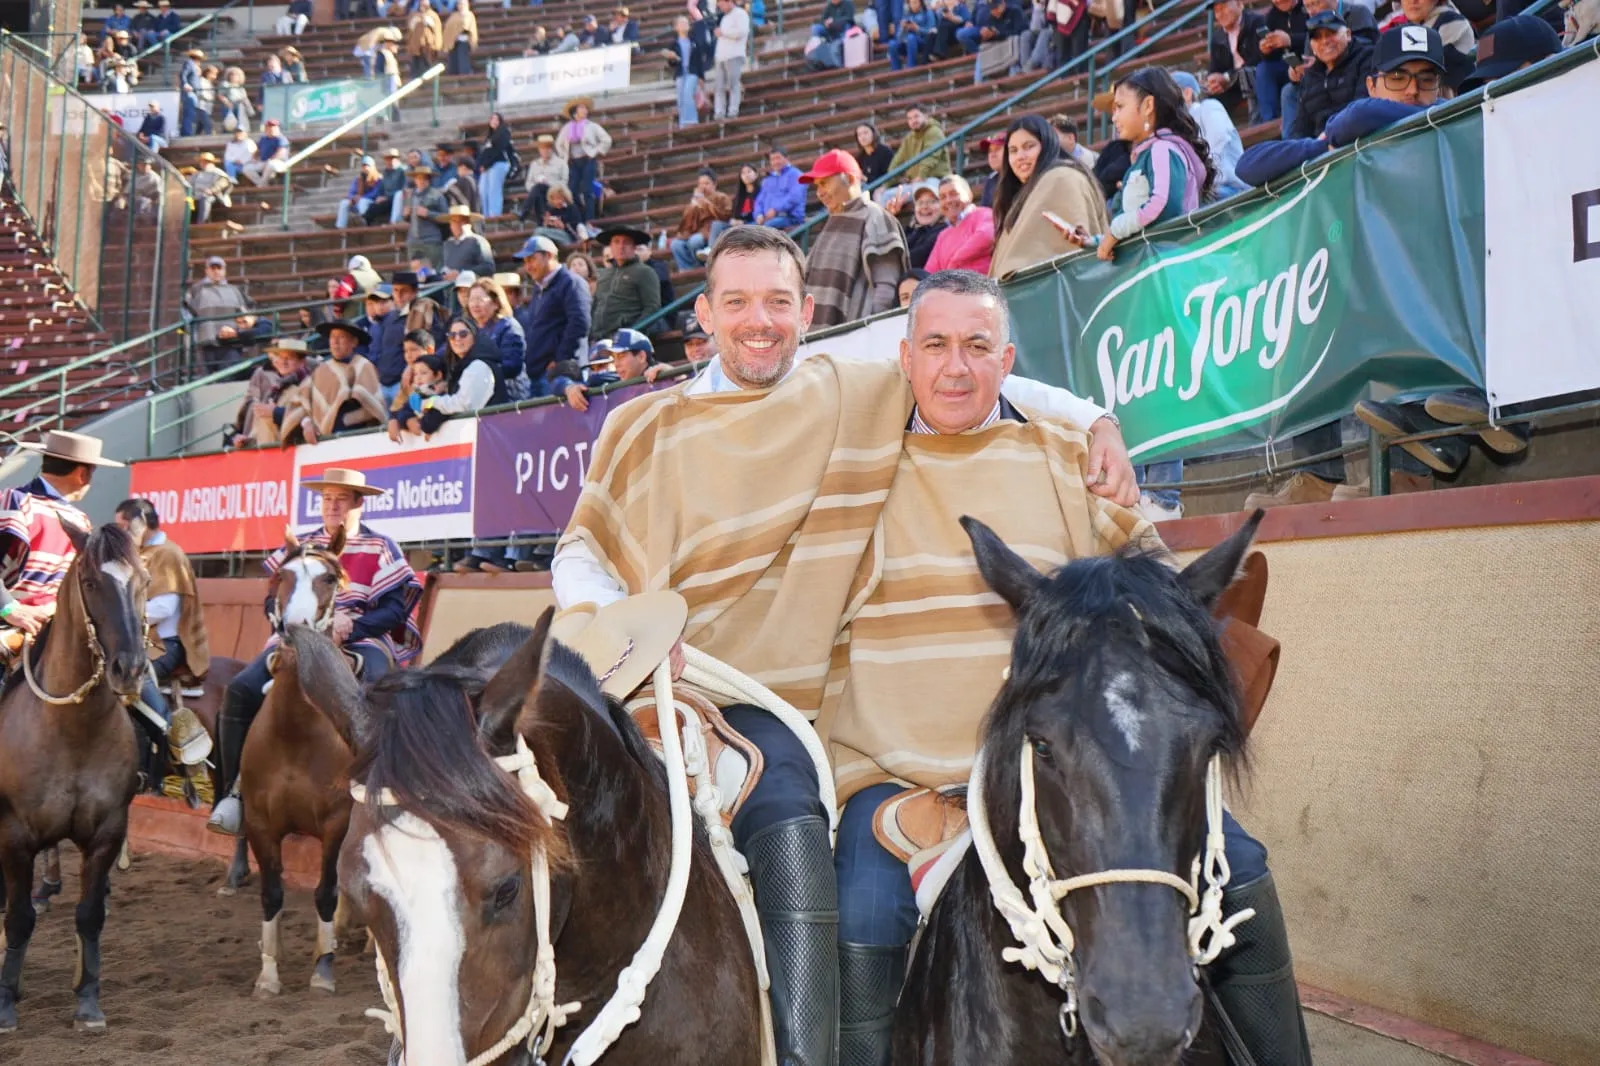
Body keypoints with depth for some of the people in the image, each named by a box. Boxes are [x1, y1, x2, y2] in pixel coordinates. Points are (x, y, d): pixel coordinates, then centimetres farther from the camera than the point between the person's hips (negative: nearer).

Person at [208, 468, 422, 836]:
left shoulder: (381, 549, 8)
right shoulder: (301, 545, 18)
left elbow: (395, 609, -3)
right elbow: (273, 601, 14)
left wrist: (350, 628, -19)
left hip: (362, 641, -3)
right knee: (241, 689, -21)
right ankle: (233, 793, -14)